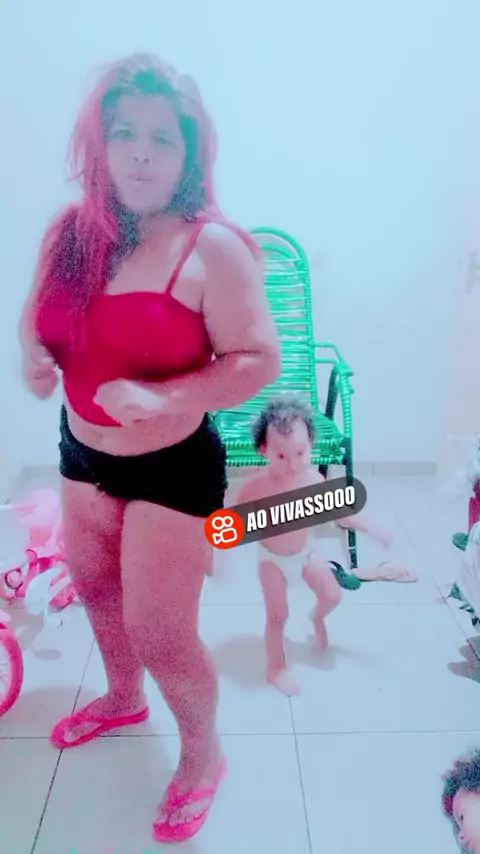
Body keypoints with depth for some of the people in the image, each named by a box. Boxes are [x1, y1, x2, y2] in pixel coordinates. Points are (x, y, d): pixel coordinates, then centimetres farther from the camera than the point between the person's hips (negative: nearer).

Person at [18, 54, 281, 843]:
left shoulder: (213, 248, -19)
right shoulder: (71, 231, -2)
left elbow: (261, 359, -20)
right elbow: (37, 314, 10)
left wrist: (165, 398, -32)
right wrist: (33, 356, -12)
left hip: (175, 467, -6)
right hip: (83, 453, 7)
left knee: (160, 633, 3)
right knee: (96, 587, 25)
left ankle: (203, 756, 35)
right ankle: (123, 698, 57)